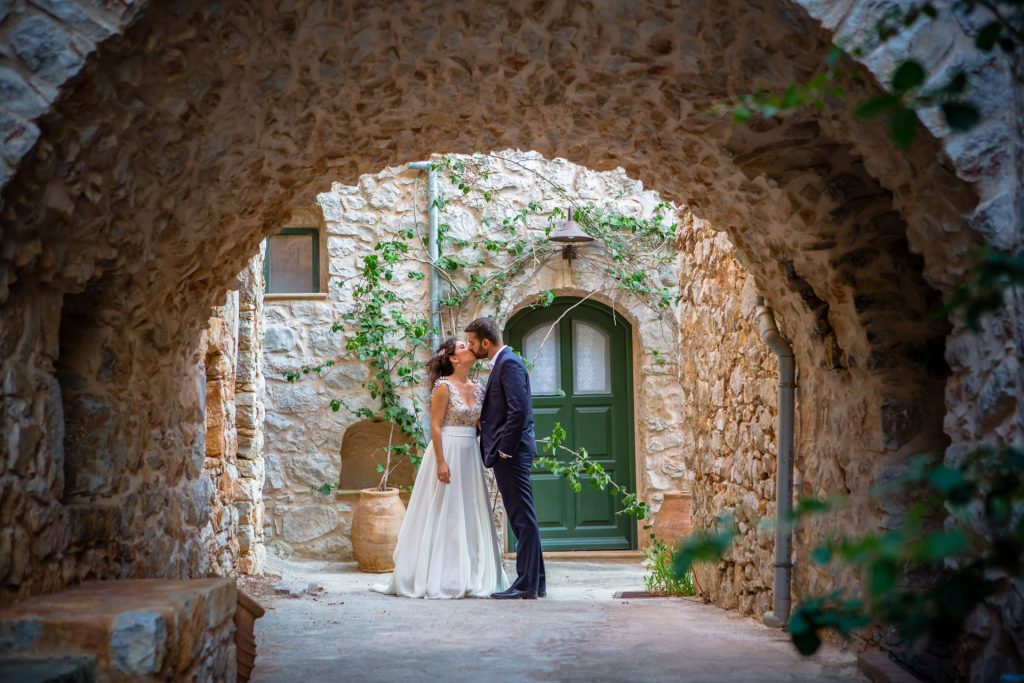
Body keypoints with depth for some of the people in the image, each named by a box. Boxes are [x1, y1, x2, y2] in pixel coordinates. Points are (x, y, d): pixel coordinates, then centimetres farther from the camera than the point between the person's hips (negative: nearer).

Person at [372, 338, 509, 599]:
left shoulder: (478, 388, 10)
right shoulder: (444, 387, -9)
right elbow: (435, 426, -12)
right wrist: (441, 462, -17)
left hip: (470, 455, 7)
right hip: (447, 452, -7)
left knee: (470, 516, 7)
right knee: (442, 515, -2)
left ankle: (470, 577, 12)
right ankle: (435, 579, 5)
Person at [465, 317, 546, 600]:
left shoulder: (509, 364, -13)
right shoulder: (502, 363, 18)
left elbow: (518, 409, -22)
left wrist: (505, 449, -18)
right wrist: (498, 450, 16)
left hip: (511, 454, -10)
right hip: (507, 453, 10)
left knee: (522, 518, -6)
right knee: (522, 518, 13)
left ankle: (526, 585, -2)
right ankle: (535, 581, 19)